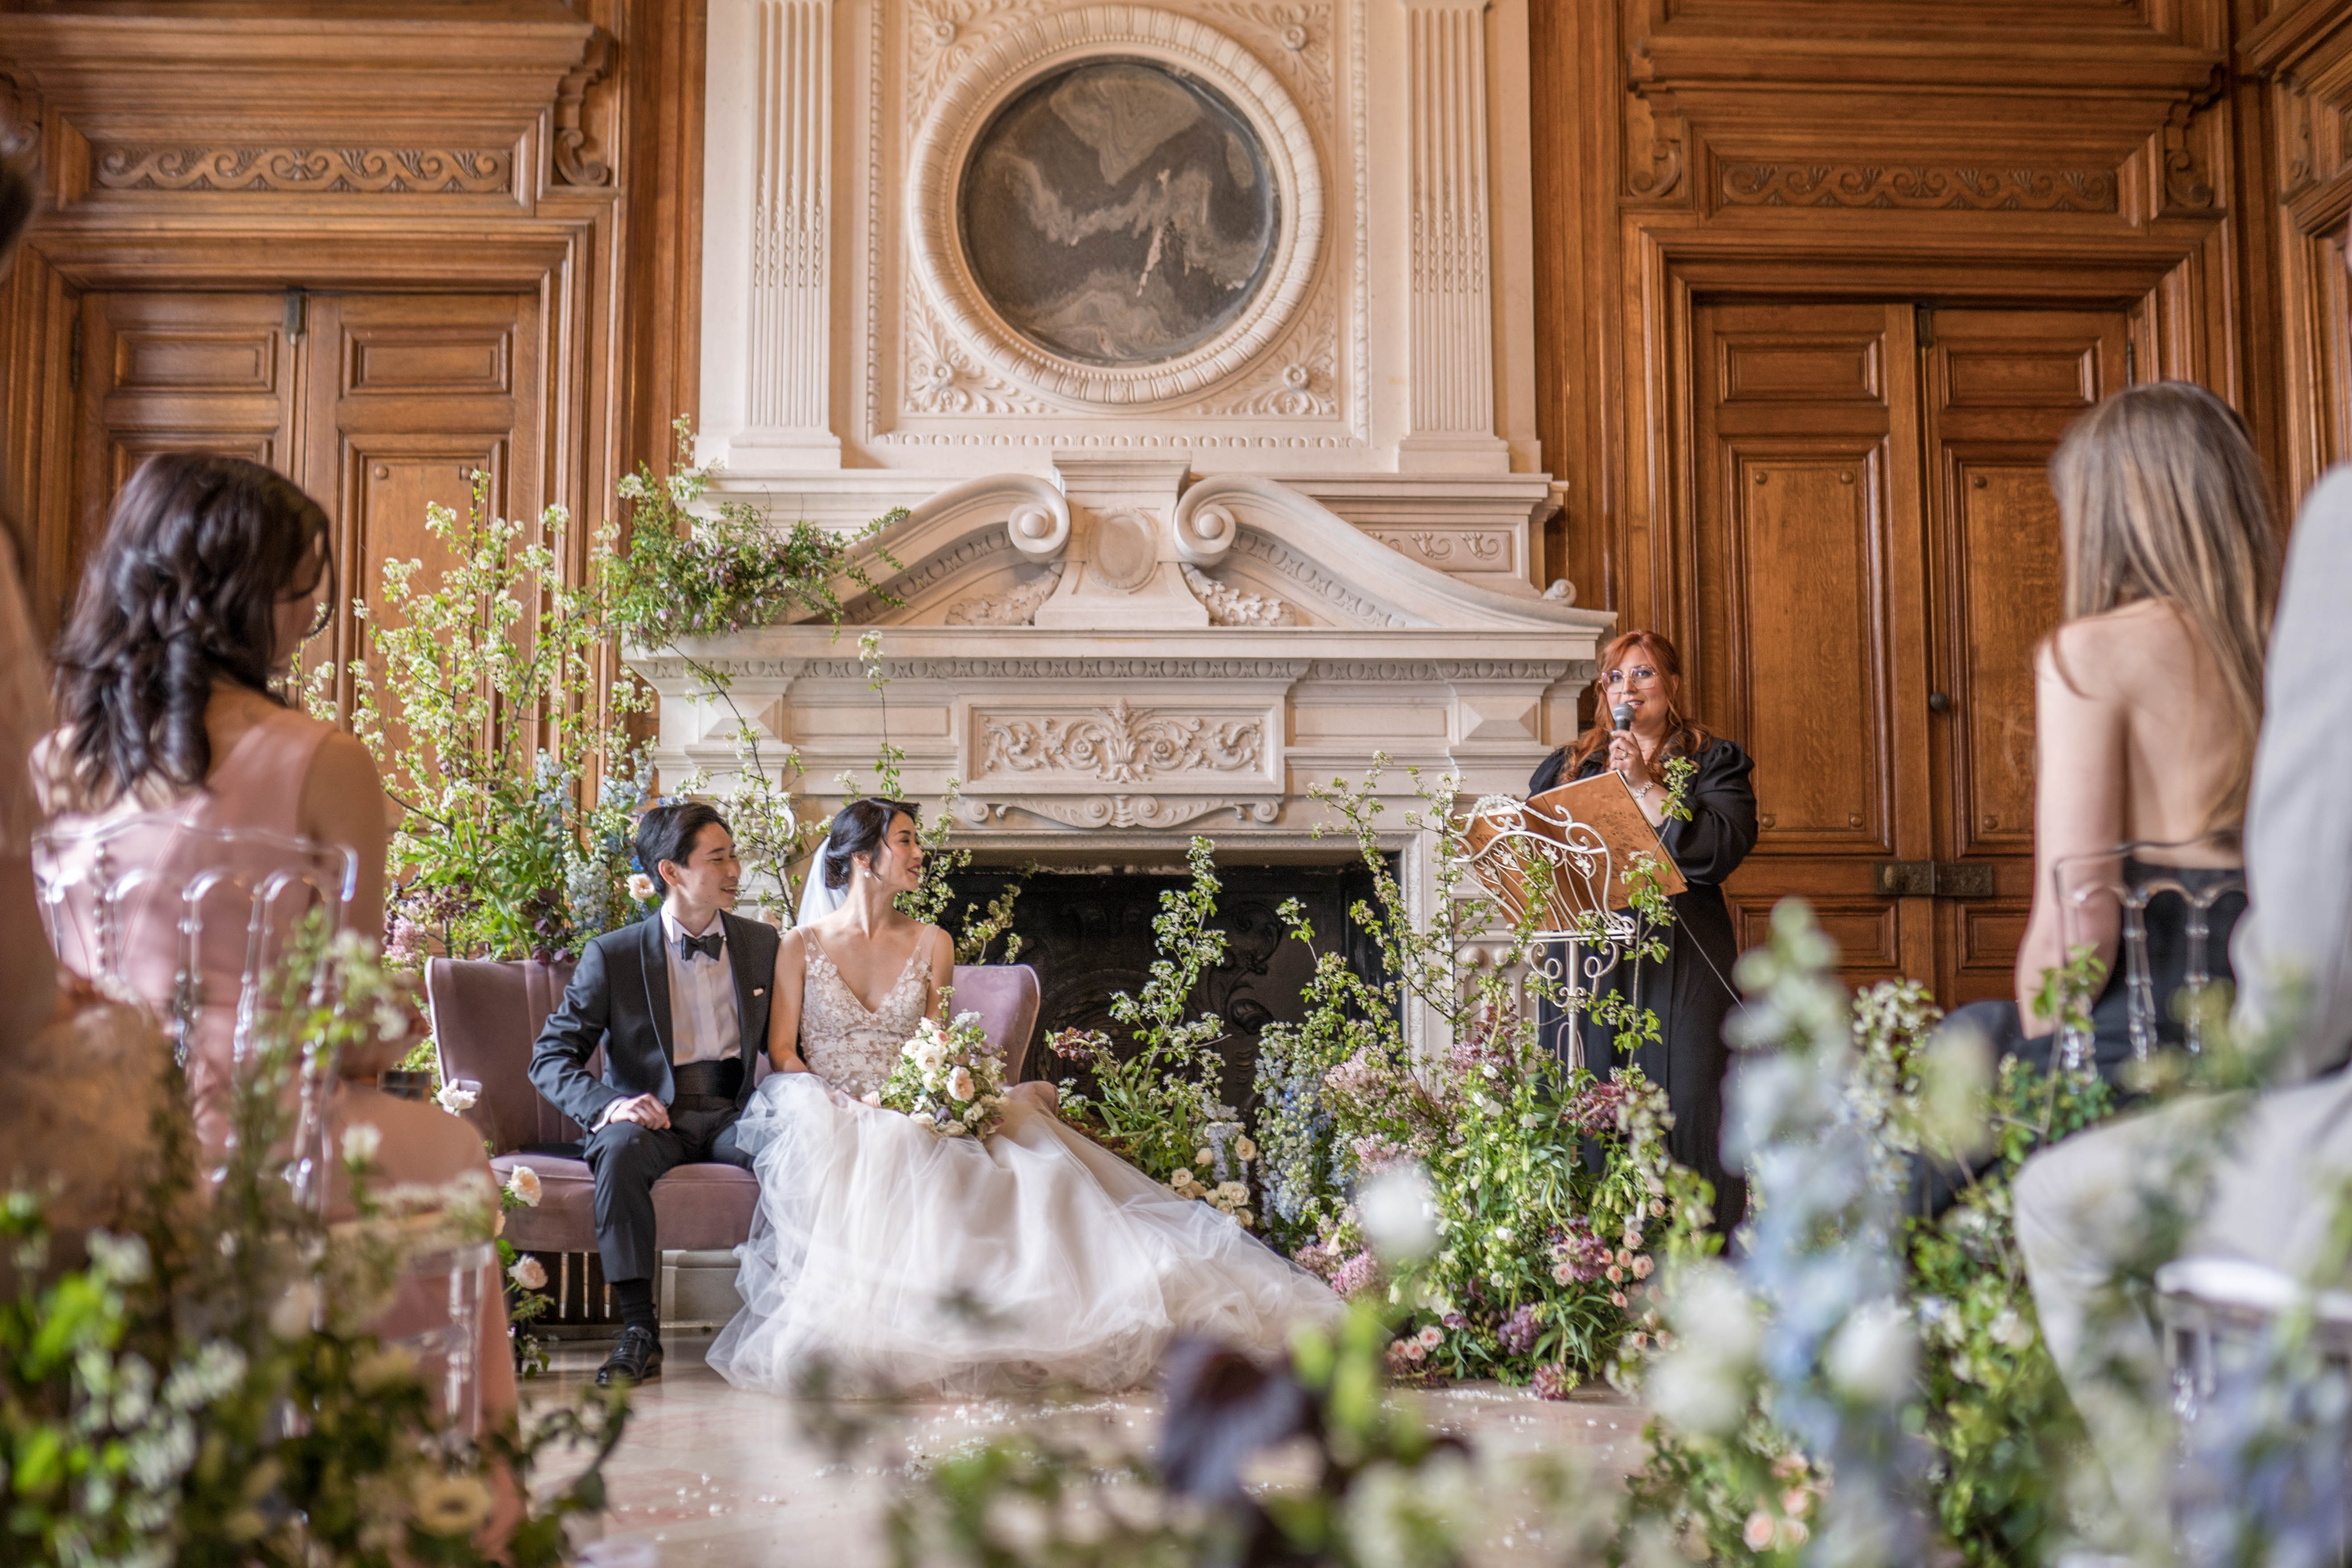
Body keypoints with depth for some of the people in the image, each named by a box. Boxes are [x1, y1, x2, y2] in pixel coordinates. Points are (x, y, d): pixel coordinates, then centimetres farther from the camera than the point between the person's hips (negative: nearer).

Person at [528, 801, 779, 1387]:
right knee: (621, 1149, -37)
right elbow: (551, 1059, -1)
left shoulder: (761, 943, 11)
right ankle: (639, 1331, -30)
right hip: (655, 1119, -2)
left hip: (734, 1115, 2)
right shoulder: (613, 956, 1)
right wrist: (608, 1104, -21)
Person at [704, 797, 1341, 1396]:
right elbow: (783, 1052, 3)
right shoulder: (800, 946, 6)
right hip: (829, 1118, -1)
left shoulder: (931, 945, 14)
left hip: (910, 1118, 2)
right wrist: (837, 1101, -15)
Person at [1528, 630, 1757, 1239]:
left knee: (1682, 1114, -7)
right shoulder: (1565, 768, 19)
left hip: (1679, 966, -2)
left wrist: (1644, 784, -10)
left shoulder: (1714, 763, 8)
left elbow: (1719, 850, -9)